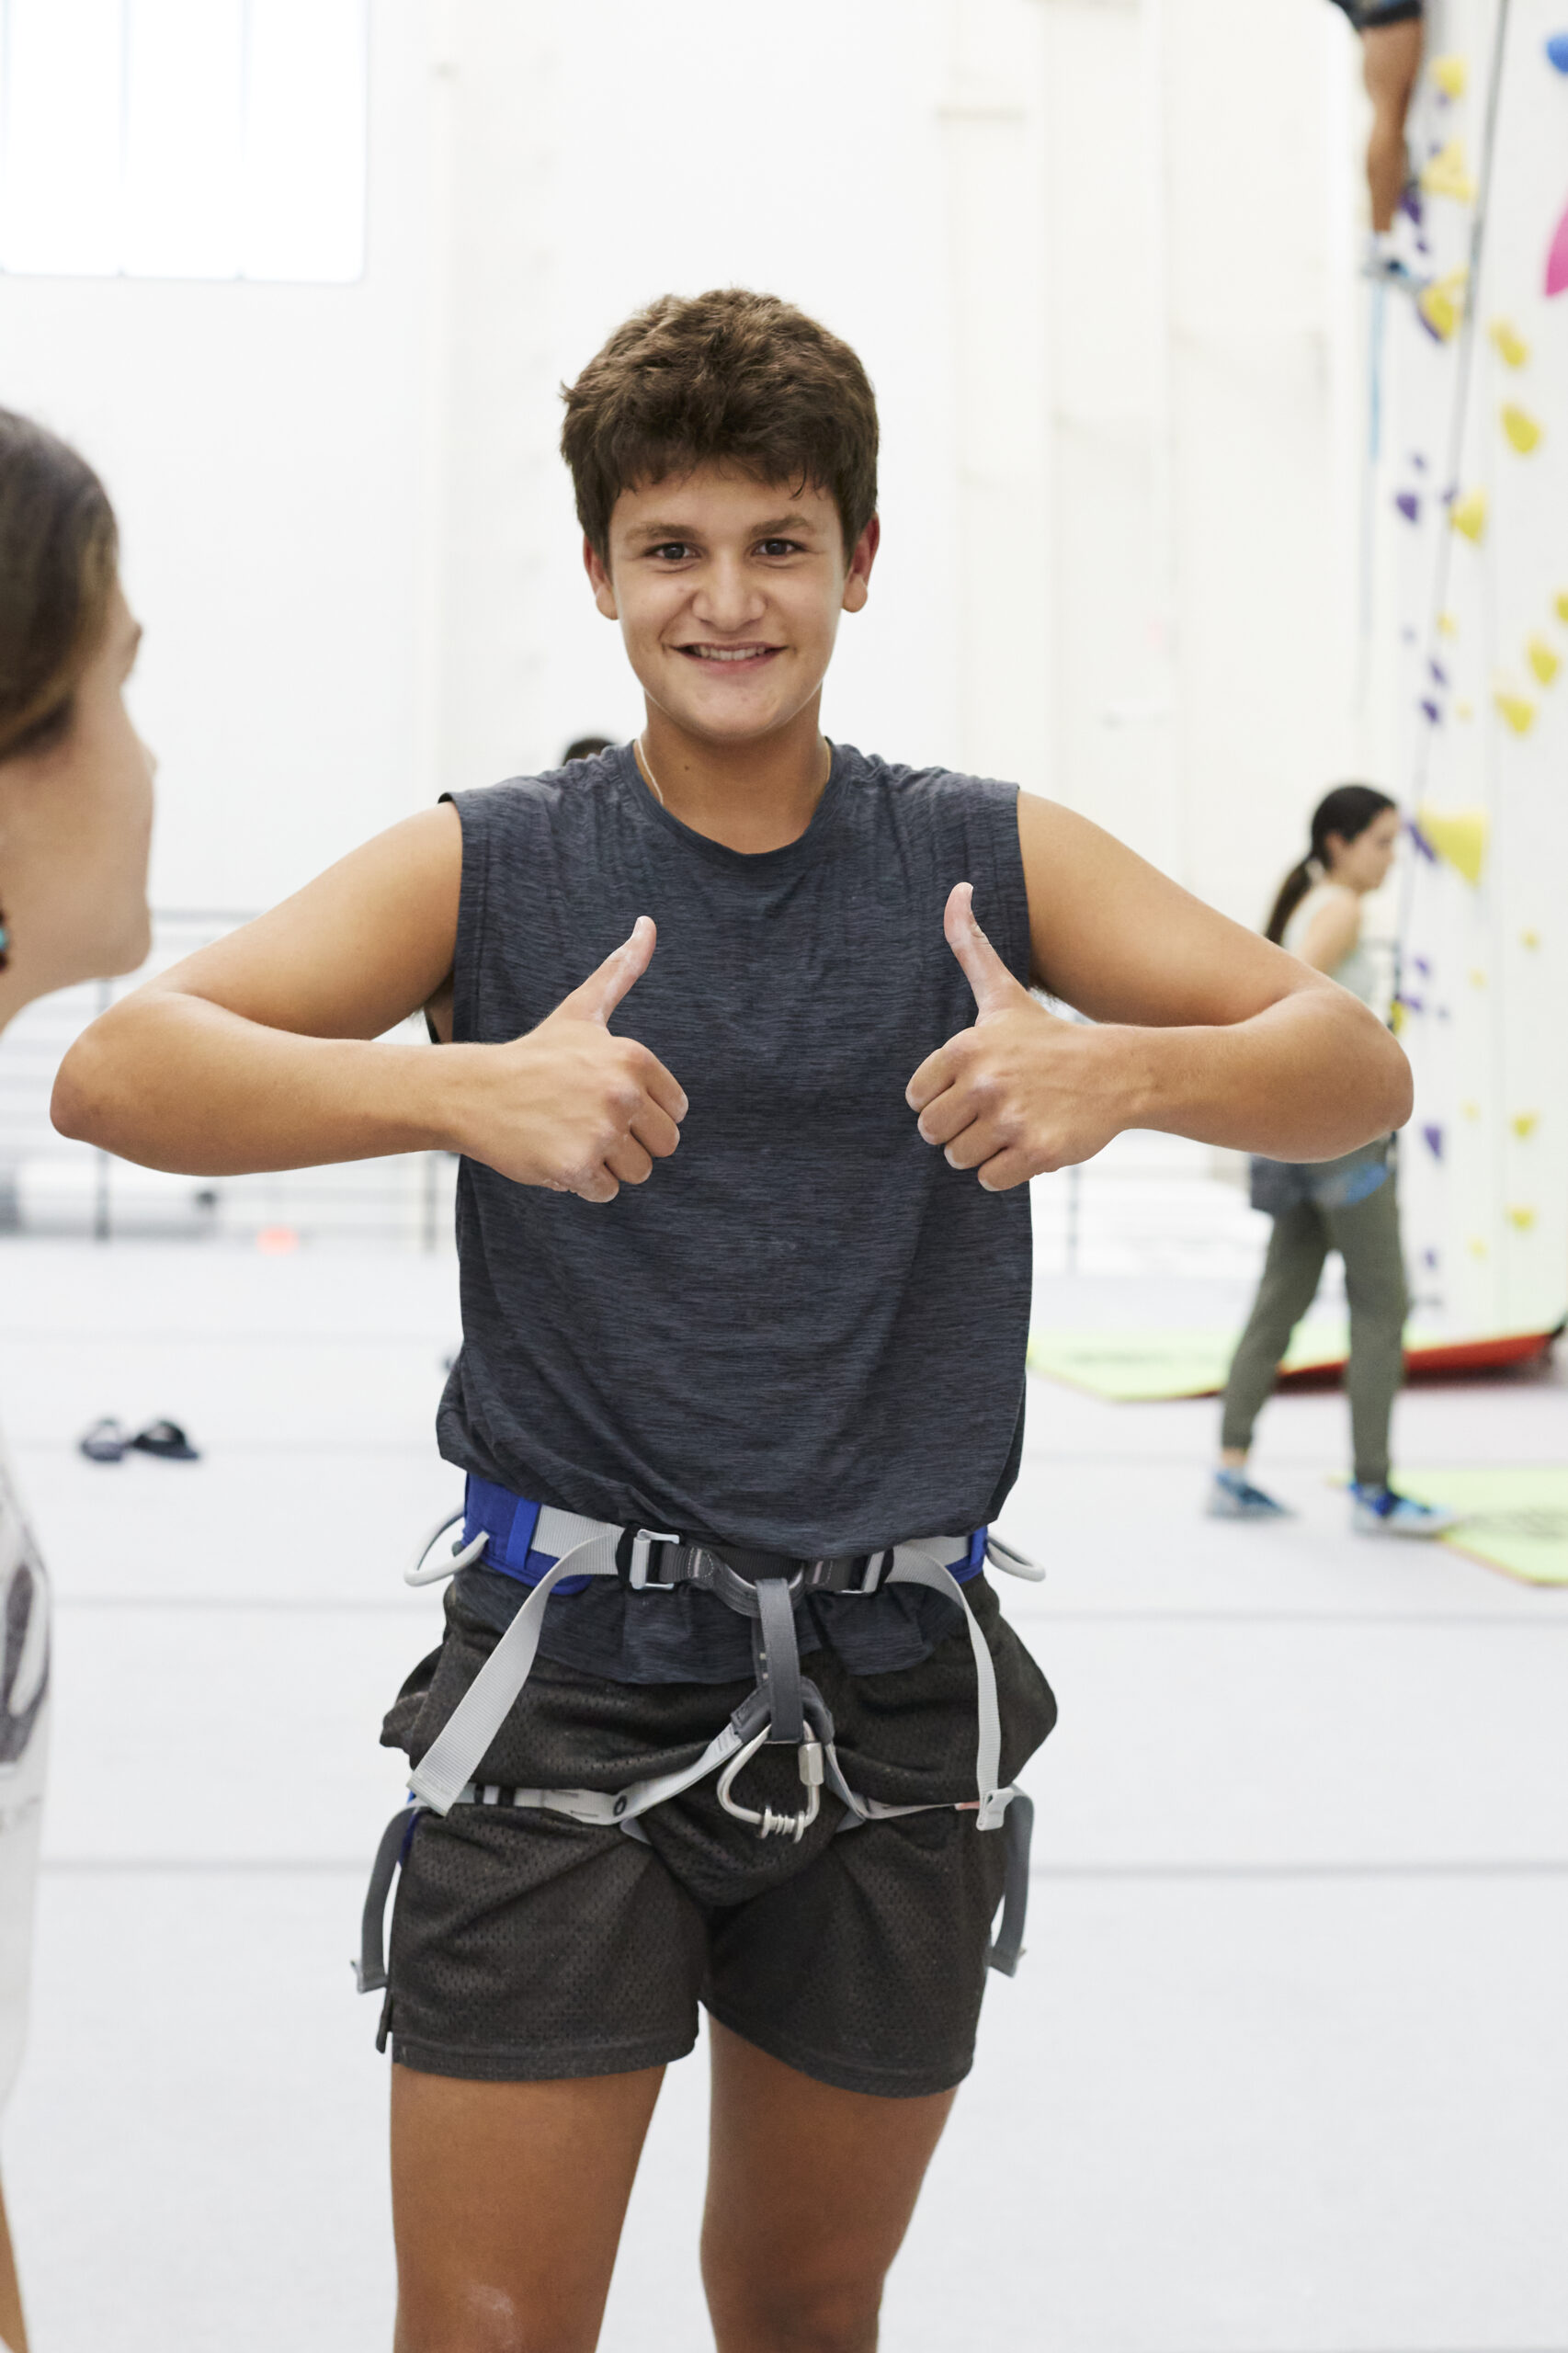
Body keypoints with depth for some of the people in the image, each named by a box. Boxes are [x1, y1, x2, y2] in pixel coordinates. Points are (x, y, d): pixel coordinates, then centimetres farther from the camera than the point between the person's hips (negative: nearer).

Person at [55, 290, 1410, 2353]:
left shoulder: (993, 864, 3)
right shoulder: (491, 870, -1)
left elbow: (1361, 1073, -4)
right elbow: (115, 1068, -12)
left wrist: (1126, 1066, -26)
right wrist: (465, 1089, -30)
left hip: (901, 1704, 2)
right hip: (570, 1682, -2)